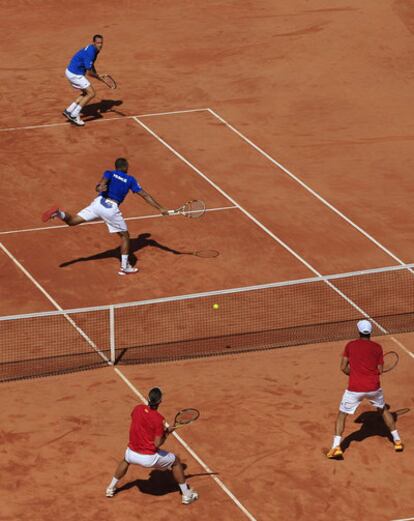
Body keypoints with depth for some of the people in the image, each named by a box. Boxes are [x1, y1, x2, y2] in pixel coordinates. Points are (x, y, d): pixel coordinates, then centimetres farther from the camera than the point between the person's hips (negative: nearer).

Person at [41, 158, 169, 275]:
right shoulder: (130, 180, 14)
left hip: (98, 202, 2)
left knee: (72, 221, 5)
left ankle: (59, 213, -28)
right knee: (125, 236, 18)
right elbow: (145, 195, 16)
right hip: (111, 209, -1)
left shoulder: (110, 173, 15)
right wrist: (160, 209, 21)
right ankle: (125, 267, 19)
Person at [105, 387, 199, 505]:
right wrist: (167, 433, -3)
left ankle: (111, 488, 47)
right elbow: (157, 443, -21)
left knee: (125, 460, 41)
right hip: (149, 458, -4)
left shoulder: (137, 409, -6)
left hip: (132, 454, 4)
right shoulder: (159, 419, -22)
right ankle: (186, 495, 25)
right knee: (176, 461, 19)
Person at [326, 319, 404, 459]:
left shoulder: (350, 345, 3)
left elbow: (344, 368, 2)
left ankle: (336, 446, -4)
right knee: (383, 410, 28)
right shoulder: (377, 347, 4)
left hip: (355, 389, -2)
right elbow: (380, 370, 3)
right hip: (373, 387, 2)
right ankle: (397, 441, 31)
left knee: (342, 415, 12)